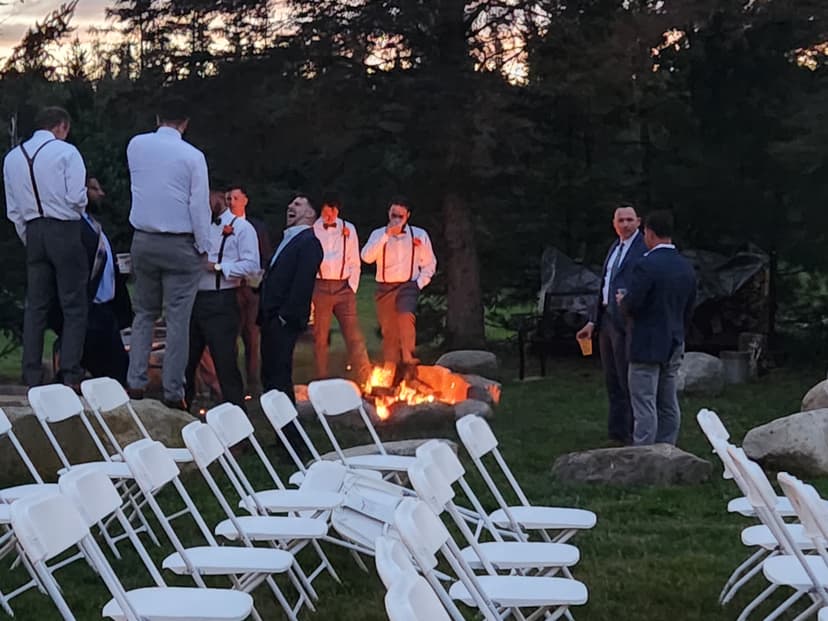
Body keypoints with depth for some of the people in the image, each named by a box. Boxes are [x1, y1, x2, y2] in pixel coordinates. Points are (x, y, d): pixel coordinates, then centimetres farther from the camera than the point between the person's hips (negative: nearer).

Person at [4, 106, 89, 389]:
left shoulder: (12, 158, 10)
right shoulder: (66, 152, -7)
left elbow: (13, 210, 11)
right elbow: (77, 198, -14)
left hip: (33, 231, 5)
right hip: (65, 230, -5)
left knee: (35, 306, 9)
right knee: (74, 306, 0)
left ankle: (32, 376, 9)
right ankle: (70, 374, -5)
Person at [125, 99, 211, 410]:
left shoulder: (136, 145, 3)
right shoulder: (192, 156, -9)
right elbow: (200, 205, -9)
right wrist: (203, 248, -1)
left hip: (143, 241, 4)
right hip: (180, 245, -4)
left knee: (144, 314, 15)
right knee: (178, 319, -1)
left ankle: (135, 383, 8)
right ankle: (173, 391, -1)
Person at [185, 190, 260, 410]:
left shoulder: (241, 227, -2)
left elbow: (251, 265, -12)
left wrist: (217, 266, -16)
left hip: (220, 303, -7)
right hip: (194, 299, 7)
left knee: (225, 363, -5)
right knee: (186, 360, 11)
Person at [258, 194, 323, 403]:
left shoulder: (309, 242, -8)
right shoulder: (287, 240, 21)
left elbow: (303, 283, -16)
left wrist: (286, 316, -19)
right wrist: (264, 315, 13)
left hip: (284, 321, -9)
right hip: (270, 319, 9)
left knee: (280, 376, -9)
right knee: (268, 375, 10)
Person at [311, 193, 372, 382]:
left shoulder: (348, 229, 8)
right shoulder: (311, 230, 2)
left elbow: (355, 262, 12)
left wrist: (352, 287, 3)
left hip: (343, 287, 1)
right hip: (319, 287, -1)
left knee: (354, 336, -4)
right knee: (320, 338, 3)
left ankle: (367, 381, -4)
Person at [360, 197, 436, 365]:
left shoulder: (419, 235, 3)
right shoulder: (379, 234, 3)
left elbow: (429, 263, 12)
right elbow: (367, 257, -14)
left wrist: (420, 283, -1)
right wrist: (386, 235, -19)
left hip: (407, 285, -2)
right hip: (385, 288, 2)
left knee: (406, 316, -30)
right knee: (388, 331, 5)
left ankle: (408, 358, -21)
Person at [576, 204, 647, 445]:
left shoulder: (644, 249, -9)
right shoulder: (615, 247, 18)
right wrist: (593, 321, 18)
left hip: (626, 323, -9)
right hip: (606, 319, 9)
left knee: (627, 381, -4)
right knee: (612, 381, 14)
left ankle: (630, 434, 3)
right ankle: (616, 433, 22)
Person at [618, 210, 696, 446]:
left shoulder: (647, 265, -17)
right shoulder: (687, 267, 8)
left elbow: (632, 304, -19)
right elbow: (689, 309, 14)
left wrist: (622, 300, 3)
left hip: (648, 346, -8)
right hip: (674, 347, 8)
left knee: (645, 407, -6)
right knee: (669, 405, 13)